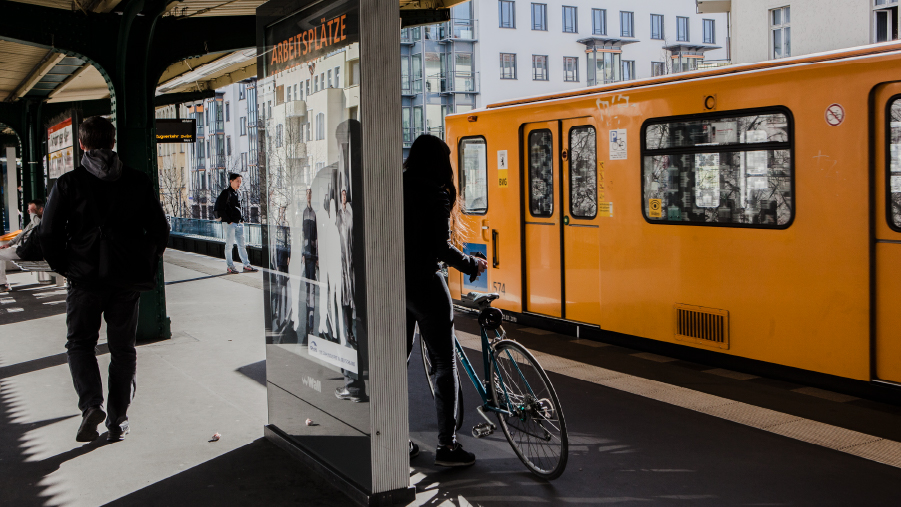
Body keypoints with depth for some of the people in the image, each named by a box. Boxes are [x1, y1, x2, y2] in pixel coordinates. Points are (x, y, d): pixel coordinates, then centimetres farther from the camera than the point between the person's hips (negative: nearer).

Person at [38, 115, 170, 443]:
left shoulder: (68, 183, -4)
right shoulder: (138, 182, 2)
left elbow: (48, 235, -4)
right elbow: (160, 231, 3)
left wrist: (66, 269, 9)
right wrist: (145, 268, 13)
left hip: (85, 278, -2)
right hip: (127, 280, 2)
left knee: (80, 343, 13)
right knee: (123, 349, 11)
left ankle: (91, 404, -8)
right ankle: (118, 422, 14)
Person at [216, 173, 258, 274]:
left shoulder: (237, 194, 16)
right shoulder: (225, 193, -8)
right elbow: (220, 209, -12)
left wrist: (242, 219, 13)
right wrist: (228, 220, -15)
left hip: (239, 224, 7)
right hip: (230, 224, -7)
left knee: (241, 245, 8)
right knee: (229, 245, 0)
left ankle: (246, 265, 10)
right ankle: (230, 266, 7)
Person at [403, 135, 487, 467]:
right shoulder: (435, 196, -12)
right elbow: (442, 249, -16)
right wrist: (472, 265, -1)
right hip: (425, 285, -7)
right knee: (445, 364, 3)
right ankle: (446, 446, 4)